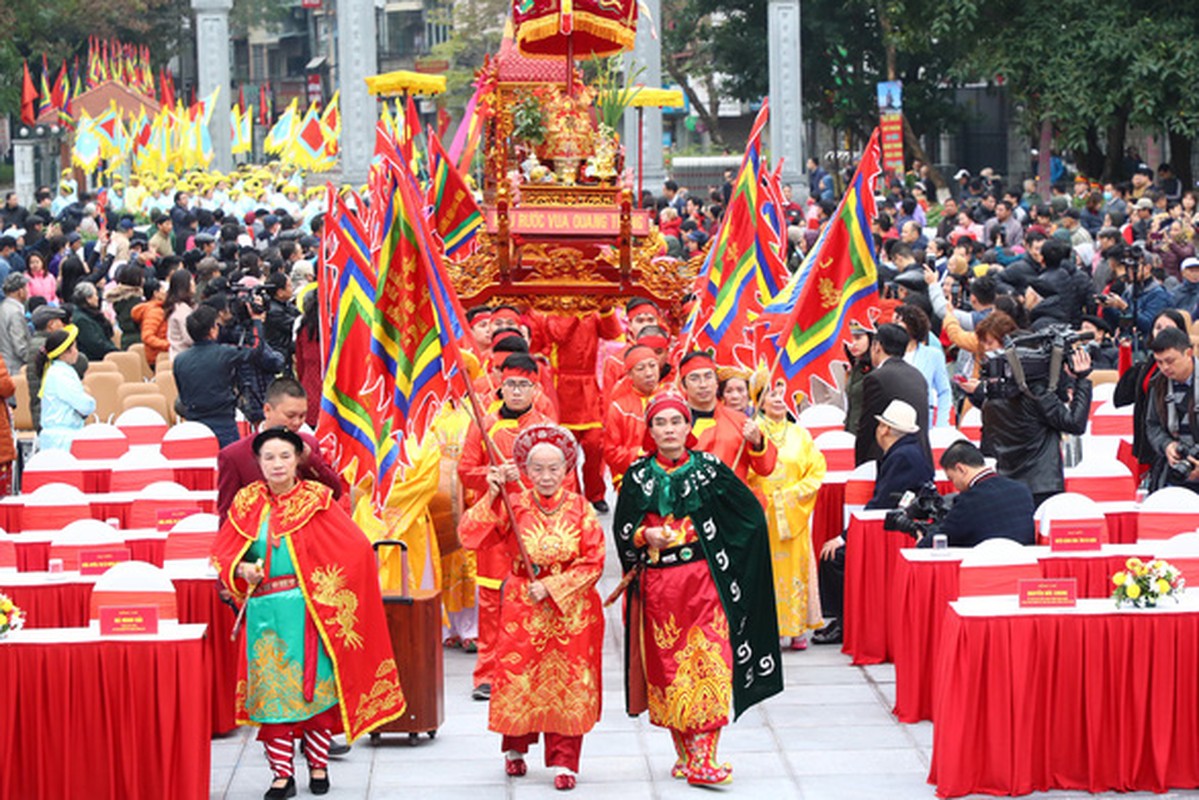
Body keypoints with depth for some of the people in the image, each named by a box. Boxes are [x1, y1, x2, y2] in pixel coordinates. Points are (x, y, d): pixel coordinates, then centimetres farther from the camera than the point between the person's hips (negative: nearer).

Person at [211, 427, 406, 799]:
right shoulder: (247, 503, 7)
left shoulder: (316, 499, -2)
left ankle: (318, 766, 16)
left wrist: (327, 586, -6)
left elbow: (356, 548, -4)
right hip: (264, 612, 2)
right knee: (272, 691, 2)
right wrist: (241, 569, -9)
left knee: (314, 685, 1)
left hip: (307, 611, -2)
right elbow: (221, 552, 10)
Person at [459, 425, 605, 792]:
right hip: (522, 609, 0)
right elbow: (470, 536, -11)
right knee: (518, 678, 3)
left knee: (567, 683, 1)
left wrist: (552, 588, -14)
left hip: (571, 608, 0)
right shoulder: (514, 506, -2)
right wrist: (491, 497, -21)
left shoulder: (581, 510, -2)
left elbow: (592, 563, -6)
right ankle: (515, 748, 26)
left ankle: (563, 761, 9)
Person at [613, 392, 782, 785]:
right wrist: (647, 536, -12)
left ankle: (703, 759, -11)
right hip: (656, 585, 2)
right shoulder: (639, 475, 5)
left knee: (707, 663, -11)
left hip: (703, 581, -1)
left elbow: (750, 513, 7)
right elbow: (622, 528, 7)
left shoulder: (709, 469, 2)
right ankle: (685, 754, 17)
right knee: (666, 666, 4)